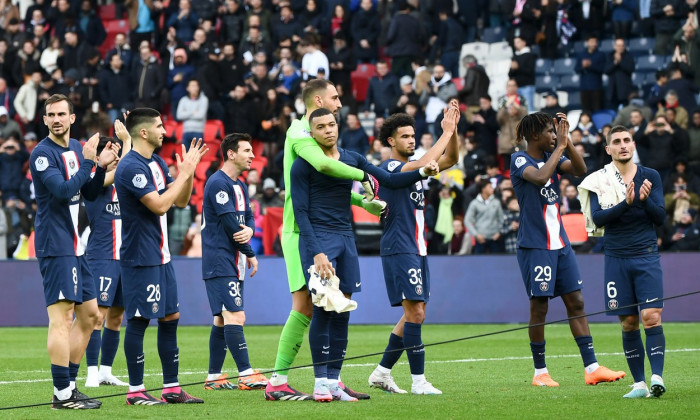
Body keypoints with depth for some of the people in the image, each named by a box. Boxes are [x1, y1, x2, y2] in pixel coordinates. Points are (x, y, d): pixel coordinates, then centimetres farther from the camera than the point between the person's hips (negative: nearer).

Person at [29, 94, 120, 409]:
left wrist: (101, 167, 2)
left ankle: (68, 385, 19)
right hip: (55, 246, -9)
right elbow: (63, 190, -23)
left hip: (75, 246, 9)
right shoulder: (43, 153, -12)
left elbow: (90, 194, 17)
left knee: (89, 314, 13)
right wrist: (88, 161, -20)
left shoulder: (76, 148, 14)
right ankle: (62, 394, -10)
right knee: (61, 316, -11)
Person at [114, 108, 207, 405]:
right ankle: (135, 391, 0)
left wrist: (189, 170, 3)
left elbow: (181, 201, 17)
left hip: (161, 255, 9)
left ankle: (171, 388, 14)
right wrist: (184, 173, -13)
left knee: (170, 317, 9)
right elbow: (160, 204, -21)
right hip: (140, 256, -9)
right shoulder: (131, 167, -16)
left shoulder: (158, 163, 13)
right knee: (139, 320, -5)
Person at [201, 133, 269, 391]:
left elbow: (248, 216, 13)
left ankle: (214, 377, 14)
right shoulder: (219, 183, -13)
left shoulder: (240, 186, 18)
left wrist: (249, 230, -12)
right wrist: (250, 254, -8)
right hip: (220, 262, -10)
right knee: (235, 317, -14)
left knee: (222, 319, 10)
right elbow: (230, 223, -17)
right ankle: (246, 375, -18)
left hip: (233, 264, 10)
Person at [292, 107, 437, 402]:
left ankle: (333, 381, 7)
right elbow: (301, 212, -8)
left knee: (342, 311, 3)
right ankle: (320, 382, -7)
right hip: (318, 241, -6)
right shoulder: (303, 165, -4)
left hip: (346, 239, 6)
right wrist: (317, 253, -17)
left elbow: (390, 180, 9)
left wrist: (422, 173, -8)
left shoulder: (352, 159, 12)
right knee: (323, 307, -12)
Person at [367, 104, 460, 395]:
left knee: (414, 314, 10)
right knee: (415, 312, -13)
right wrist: (446, 132, -20)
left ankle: (382, 372, 18)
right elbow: (425, 164, -26)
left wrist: (453, 128, -3)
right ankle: (418, 381, -11)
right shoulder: (390, 168, -10)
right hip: (399, 250, -9)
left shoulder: (413, 167, 16)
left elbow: (450, 159, 12)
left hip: (417, 250, 9)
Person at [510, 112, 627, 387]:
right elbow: (540, 177, -28)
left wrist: (566, 141, -13)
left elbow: (580, 170, -3)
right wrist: (560, 146, -22)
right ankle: (540, 372, 8)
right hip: (534, 246, -7)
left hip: (560, 243, 7)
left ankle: (592, 368, 4)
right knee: (539, 307, -2)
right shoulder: (520, 160, -8)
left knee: (576, 302, 4)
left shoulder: (552, 156, 11)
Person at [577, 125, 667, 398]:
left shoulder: (650, 177, 5)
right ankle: (639, 384, 8)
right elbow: (598, 218, -11)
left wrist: (645, 200, -19)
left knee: (651, 316, -15)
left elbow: (660, 218, 0)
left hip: (646, 256, -1)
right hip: (616, 260, 1)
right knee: (628, 323, 2)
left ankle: (657, 377, -21)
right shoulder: (598, 181, 2)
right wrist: (626, 203, -24)